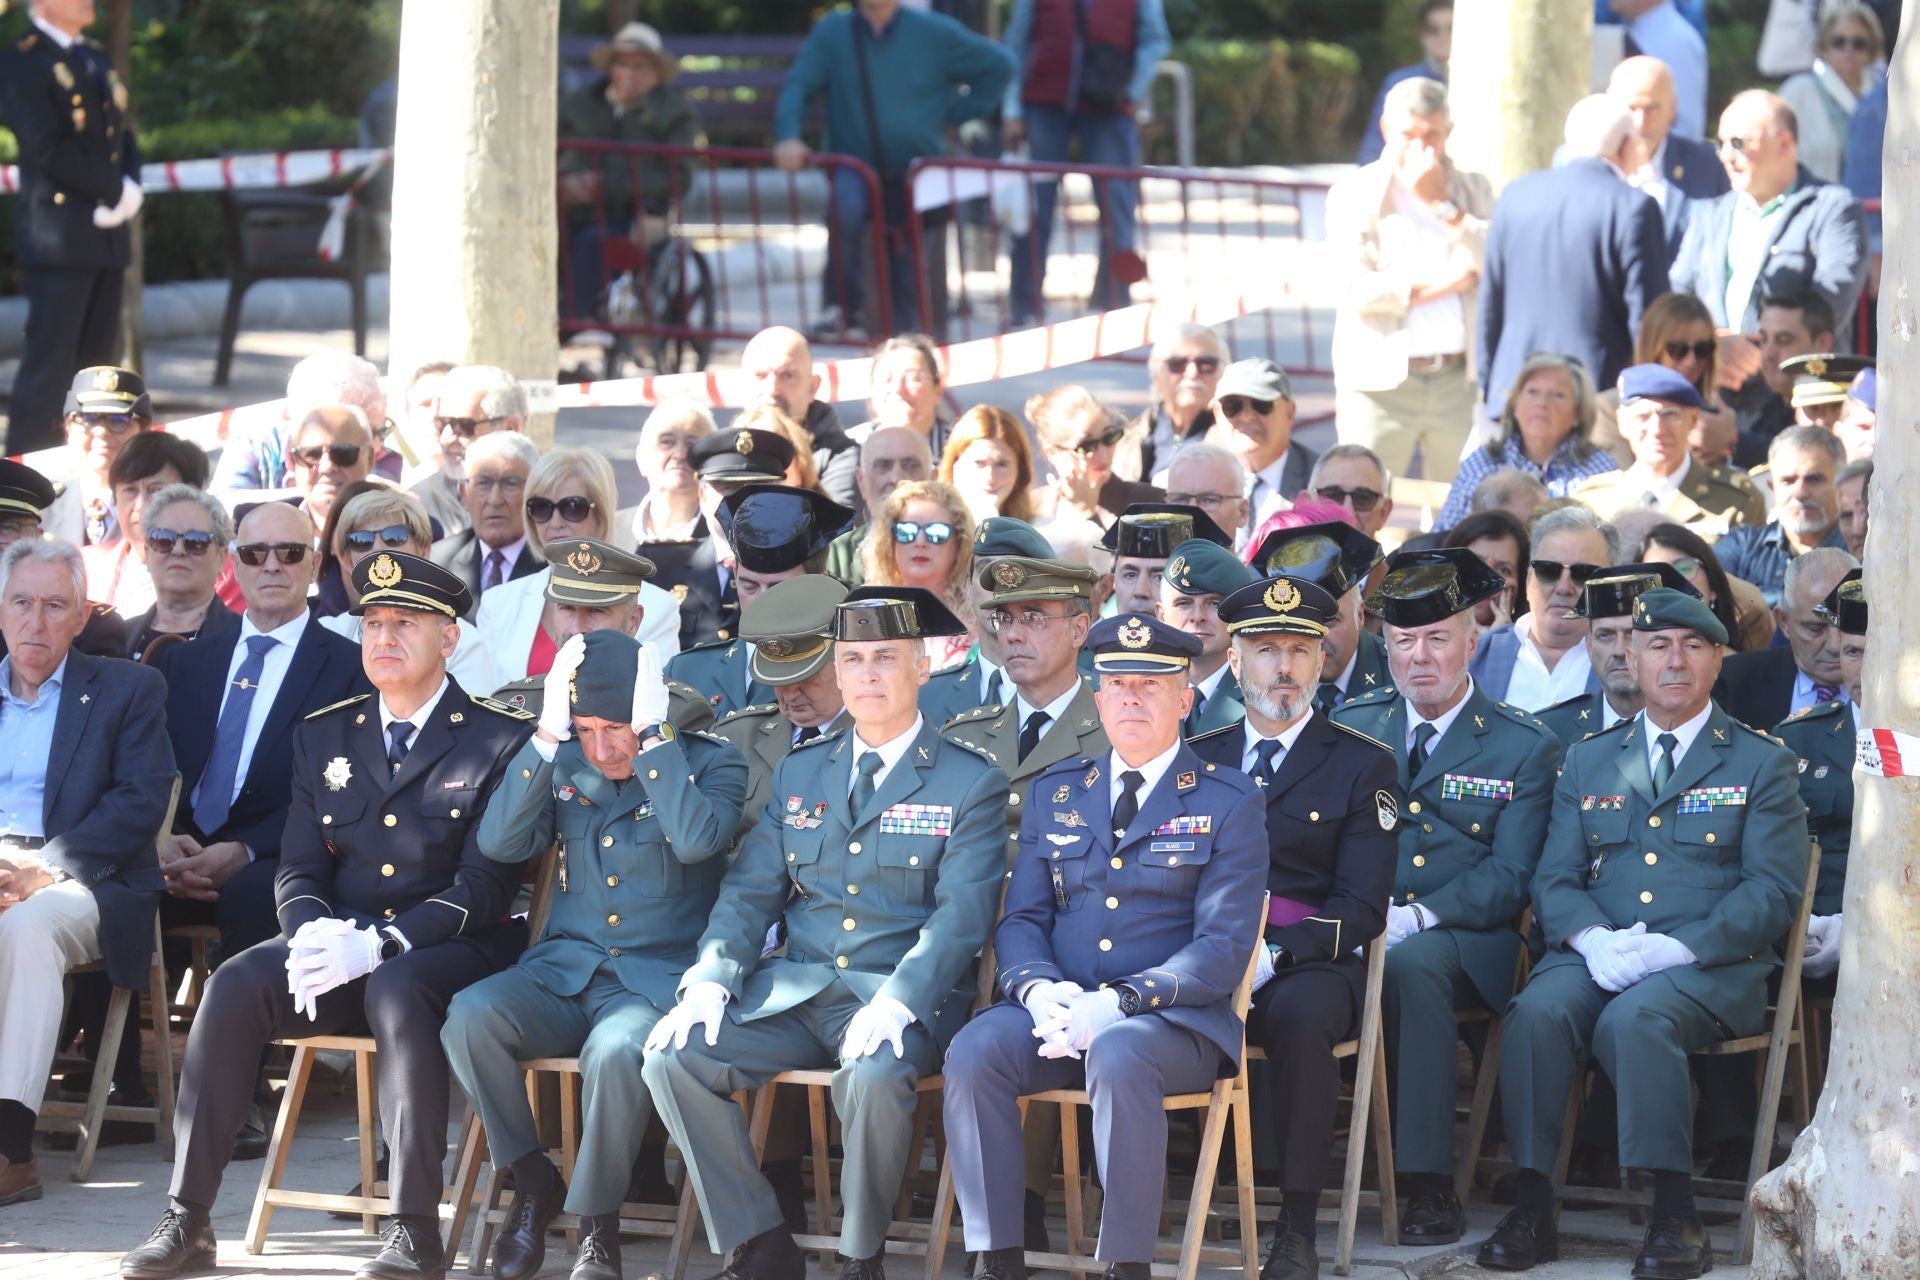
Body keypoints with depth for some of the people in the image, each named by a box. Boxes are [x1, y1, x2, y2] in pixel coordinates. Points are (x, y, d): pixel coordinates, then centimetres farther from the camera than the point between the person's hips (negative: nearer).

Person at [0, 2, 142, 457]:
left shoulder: (95, 59, 19)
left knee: (98, 357, 8)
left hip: (107, 232, 8)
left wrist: (130, 188, -2)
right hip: (59, 237, -8)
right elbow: (49, 149, -16)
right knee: (49, 362, -8)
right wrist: (116, 189, -14)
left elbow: (125, 135, 17)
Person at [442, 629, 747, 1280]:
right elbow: (500, 842, -2)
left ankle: (597, 1225, -17)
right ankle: (533, 1183, -6)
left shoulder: (710, 763, 1)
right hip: (562, 973, 4)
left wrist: (652, 737, -16)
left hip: (654, 981, -4)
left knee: (616, 1051, -38)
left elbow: (695, 839, -19)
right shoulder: (565, 765, 12)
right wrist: (548, 735, -7)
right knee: (470, 1016, -27)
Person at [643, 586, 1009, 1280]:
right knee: (672, 1056, -19)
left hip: (899, 997, -5)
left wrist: (896, 1003, -24)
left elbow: (961, 915, -8)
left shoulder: (971, 783, 3)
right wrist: (711, 980, -7)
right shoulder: (799, 773, 17)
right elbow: (749, 892, 12)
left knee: (875, 1075, -38)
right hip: (791, 988, 5)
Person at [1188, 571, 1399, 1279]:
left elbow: (1361, 907, -1)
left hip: (1310, 966, -2)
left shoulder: (1362, 765, 8)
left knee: (1299, 1011, -38)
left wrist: (1272, 954, -18)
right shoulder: (1197, 760, 19)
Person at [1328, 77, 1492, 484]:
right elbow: (1359, 290, -8)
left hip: (1458, 379, 2)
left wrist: (1443, 205, -6)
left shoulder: (1473, 190, 15)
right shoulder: (1355, 194, 5)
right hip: (1381, 382, -2)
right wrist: (1441, 283, -4)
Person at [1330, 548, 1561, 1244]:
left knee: (1410, 964, -38)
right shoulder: (1352, 725, 16)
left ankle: (1429, 1183, -36)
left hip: (1460, 941, -2)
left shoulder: (1525, 748, 6)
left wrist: (1417, 918, -17)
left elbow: (1508, 879, -1)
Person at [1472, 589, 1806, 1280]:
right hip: (1594, 957, 3)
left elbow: (1773, 891, -2)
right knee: (1537, 1011, -29)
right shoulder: (1588, 761, 19)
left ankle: (1675, 1216, -32)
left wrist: (1674, 949, -16)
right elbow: (1555, 880, 13)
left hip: (1710, 964, -3)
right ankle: (1531, 1210, -27)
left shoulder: (1762, 763, 8)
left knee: (1636, 1018, -36)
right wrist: (1592, 939, -12)